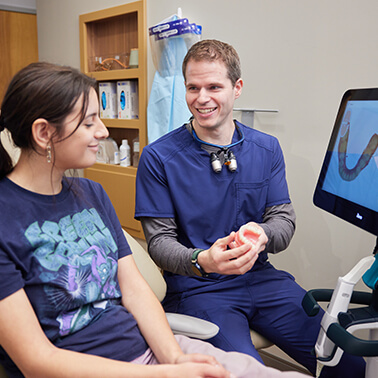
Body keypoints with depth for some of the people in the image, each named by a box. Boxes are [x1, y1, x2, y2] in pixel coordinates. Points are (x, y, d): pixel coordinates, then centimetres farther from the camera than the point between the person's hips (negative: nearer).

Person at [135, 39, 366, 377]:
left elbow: (284, 219, 4)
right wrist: (202, 261, -29)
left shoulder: (267, 149, 6)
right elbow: (159, 240, -7)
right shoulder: (159, 157, -7)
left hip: (260, 277, 4)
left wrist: (261, 235, -21)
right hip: (197, 288, -3)